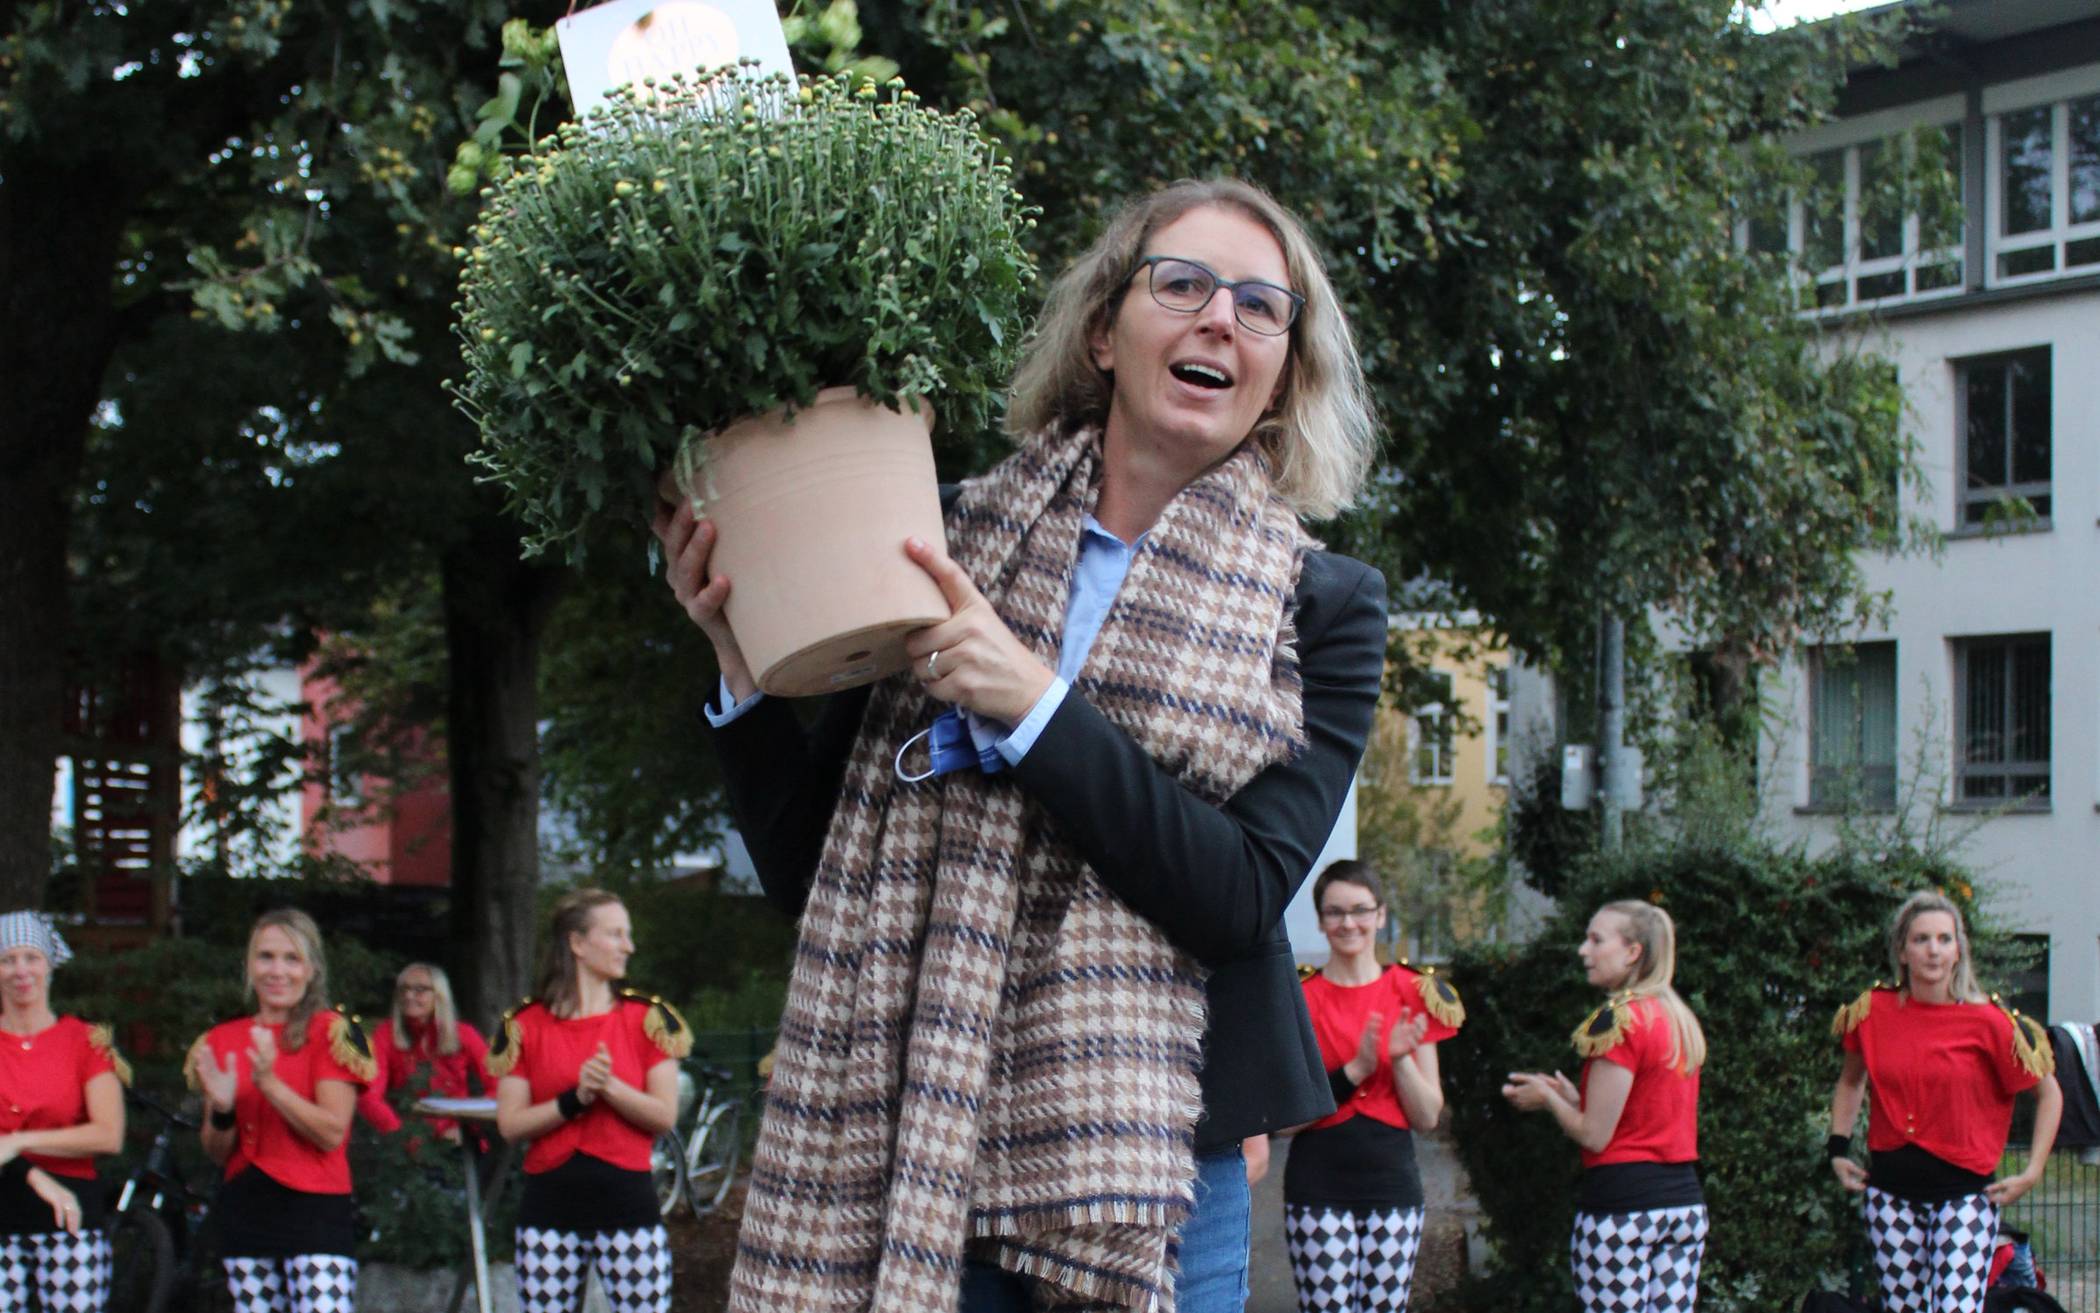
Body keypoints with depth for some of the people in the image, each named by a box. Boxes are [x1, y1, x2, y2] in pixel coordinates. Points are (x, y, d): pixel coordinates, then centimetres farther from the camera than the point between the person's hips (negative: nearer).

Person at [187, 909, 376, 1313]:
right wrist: (221, 1109, -8)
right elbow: (218, 1154, 13)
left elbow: (331, 1132, -12)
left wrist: (268, 1082, -20)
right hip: (246, 1215, 5)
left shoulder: (334, 1032, -2)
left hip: (315, 1214, -5)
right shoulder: (222, 1041, 12)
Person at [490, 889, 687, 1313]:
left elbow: (663, 1116, -2)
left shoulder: (647, 1018, 5)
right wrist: (574, 1099, -15)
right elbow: (510, 1125, -2)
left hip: (626, 1200, 0)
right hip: (550, 1204, 1)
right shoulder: (525, 1026, 5)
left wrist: (609, 1087, -17)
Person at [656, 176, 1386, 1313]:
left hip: (1153, 1168, -1)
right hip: (893, 1158, 1)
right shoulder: (941, 544, 4)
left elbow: (1245, 898, -11)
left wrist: (1035, 705, -17)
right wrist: (742, 664, -7)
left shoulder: (1319, 608, 2)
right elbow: (808, 873, 7)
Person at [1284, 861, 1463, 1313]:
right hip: (1318, 1189, -2)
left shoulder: (1413, 992, 6)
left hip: (1391, 1187, 2)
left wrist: (1401, 1058, -13)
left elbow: (1428, 1117, 5)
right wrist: (1355, 1071, -16)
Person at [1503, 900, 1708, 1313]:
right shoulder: (1681, 1020, 13)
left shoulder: (1619, 1020, -12)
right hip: (1684, 1199, 8)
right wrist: (1572, 1097, 17)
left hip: (1621, 1202, -8)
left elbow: (1594, 1135, -12)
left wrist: (1548, 1099, 5)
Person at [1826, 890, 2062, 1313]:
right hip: (1891, 1192, 4)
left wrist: (2031, 1174, -3)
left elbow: (2048, 1093, 3)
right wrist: (1838, 1150, 13)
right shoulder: (1874, 1011, 0)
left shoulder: (1987, 1021, -9)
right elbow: (1851, 1080, 21)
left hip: (1963, 1192, -4)